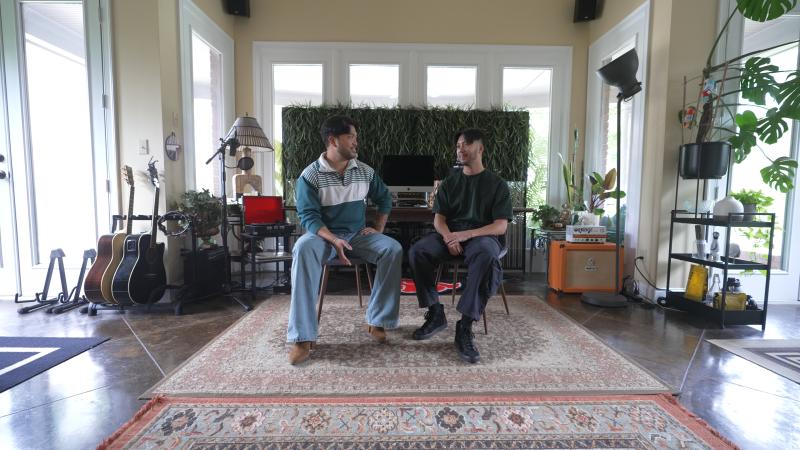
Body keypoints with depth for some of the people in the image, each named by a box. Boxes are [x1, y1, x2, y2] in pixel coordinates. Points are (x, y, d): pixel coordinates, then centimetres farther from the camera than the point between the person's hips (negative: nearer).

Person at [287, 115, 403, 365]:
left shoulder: (366, 171, 5)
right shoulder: (310, 175, -7)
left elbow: (384, 198, 19)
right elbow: (308, 216, -14)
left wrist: (378, 228, 5)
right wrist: (333, 240, -30)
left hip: (359, 234, 3)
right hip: (324, 235, -3)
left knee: (393, 248, -24)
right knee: (303, 248, -37)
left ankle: (378, 320, -14)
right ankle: (302, 337, -34)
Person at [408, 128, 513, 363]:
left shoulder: (497, 184, 7)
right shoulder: (449, 182, 16)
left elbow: (500, 226, -4)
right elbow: (439, 219, 8)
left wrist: (467, 234, -20)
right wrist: (448, 236, -16)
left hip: (482, 235, -3)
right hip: (449, 234, 3)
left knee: (486, 256, -40)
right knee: (417, 251, -27)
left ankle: (465, 327, -34)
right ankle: (435, 313, -13)